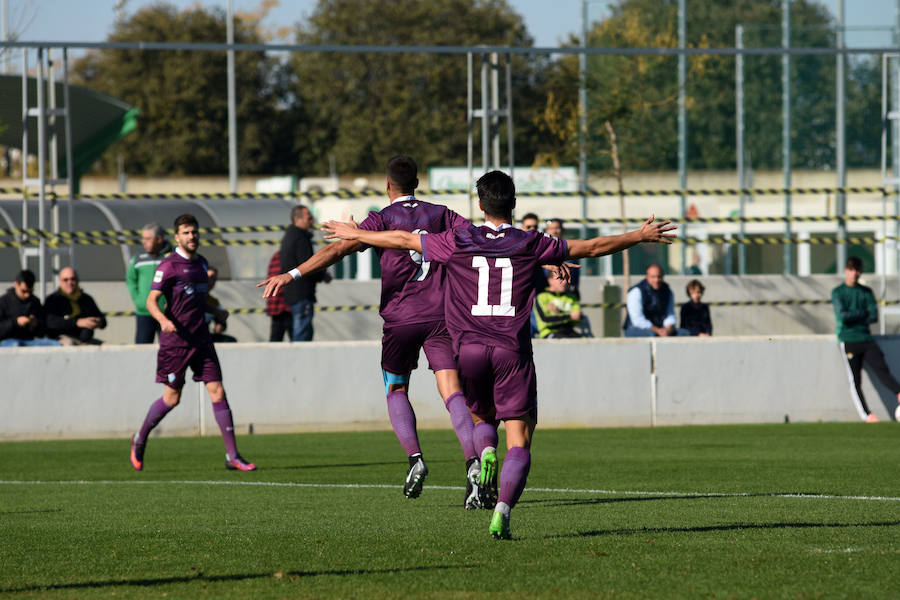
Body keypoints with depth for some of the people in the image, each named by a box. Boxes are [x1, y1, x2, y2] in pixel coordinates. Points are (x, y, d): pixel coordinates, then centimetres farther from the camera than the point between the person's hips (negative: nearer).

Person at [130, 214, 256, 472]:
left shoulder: (201, 263, 13)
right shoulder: (169, 265, -9)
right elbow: (151, 300, -15)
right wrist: (164, 320, -31)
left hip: (201, 339, 6)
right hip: (175, 339, -6)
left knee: (217, 391, -4)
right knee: (172, 397, 1)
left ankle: (232, 456, -6)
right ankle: (139, 440, 26)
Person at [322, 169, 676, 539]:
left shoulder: (458, 242, 3)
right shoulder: (530, 244, 3)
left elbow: (402, 240, 13)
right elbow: (590, 248, 10)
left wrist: (355, 234, 29)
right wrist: (640, 236, 23)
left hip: (468, 347, 2)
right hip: (512, 350, -2)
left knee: (481, 417, 25)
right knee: (519, 442, -2)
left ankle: (485, 453, -9)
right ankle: (502, 511, -21)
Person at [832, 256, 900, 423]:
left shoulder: (866, 292, 13)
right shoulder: (837, 293, 3)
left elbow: (874, 316, 2)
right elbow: (842, 316, -11)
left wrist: (853, 317, -6)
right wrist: (863, 313, -3)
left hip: (866, 339, 2)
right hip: (848, 341, -2)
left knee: (881, 369, -18)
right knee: (855, 381, -7)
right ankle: (866, 415, -8)